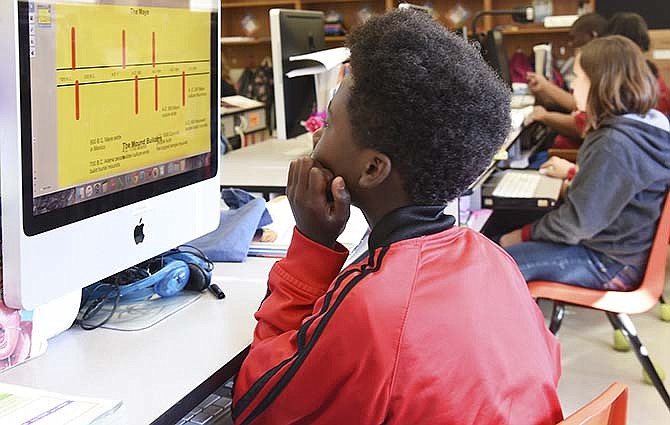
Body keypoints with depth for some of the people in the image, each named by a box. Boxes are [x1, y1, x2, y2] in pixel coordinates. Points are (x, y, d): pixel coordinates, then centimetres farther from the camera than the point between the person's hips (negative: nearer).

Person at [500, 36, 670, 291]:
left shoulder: (614, 145, -29)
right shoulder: (643, 124, 3)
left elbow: (578, 222, -25)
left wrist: (527, 233, -11)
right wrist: (575, 172, 29)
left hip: (614, 265, -10)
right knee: (507, 239, 10)